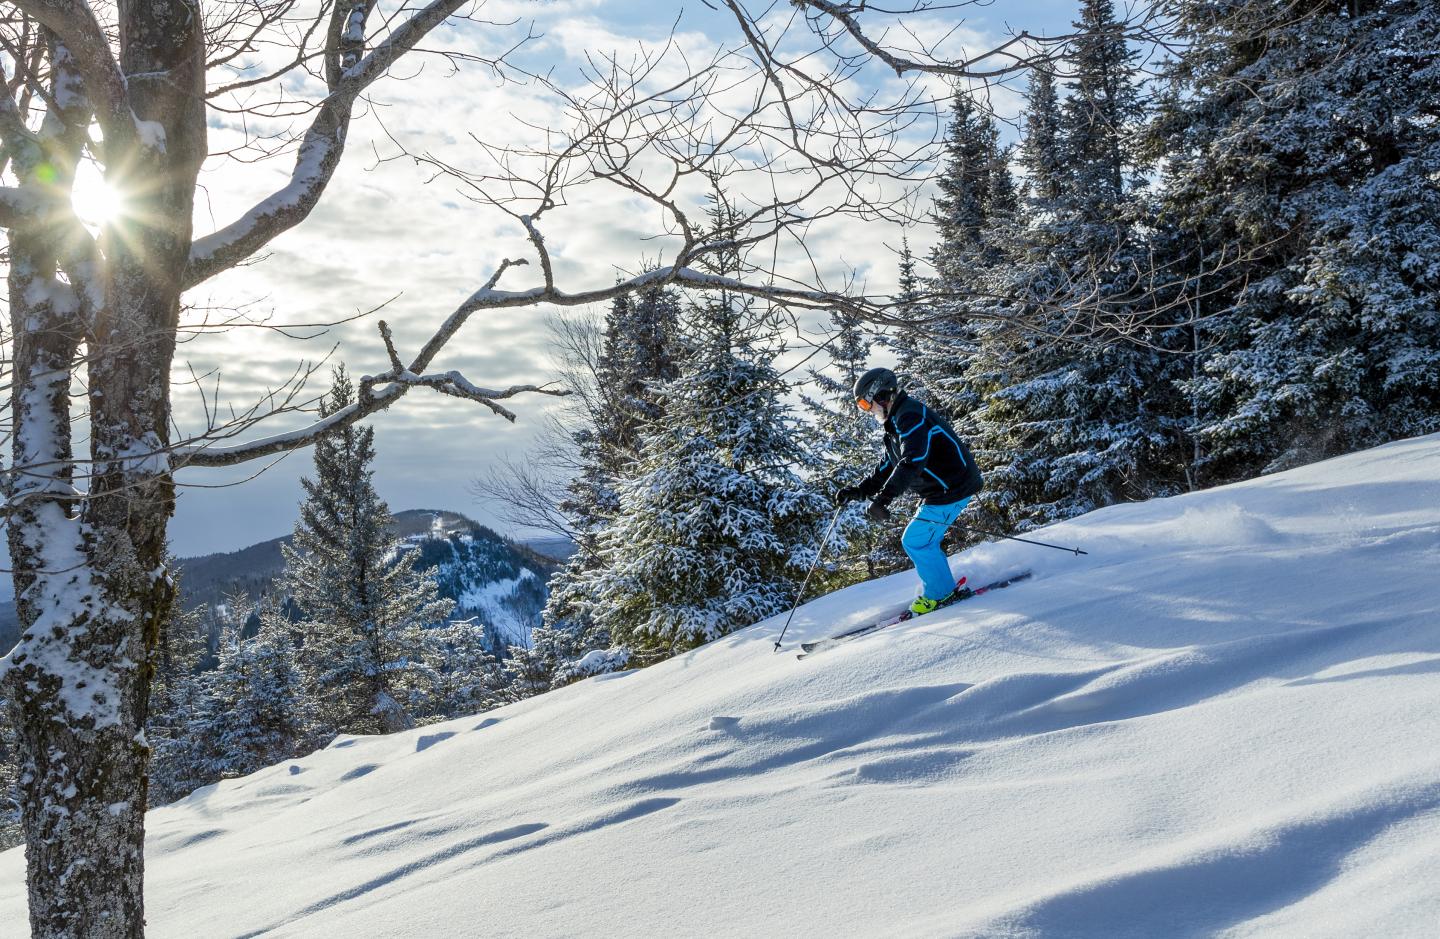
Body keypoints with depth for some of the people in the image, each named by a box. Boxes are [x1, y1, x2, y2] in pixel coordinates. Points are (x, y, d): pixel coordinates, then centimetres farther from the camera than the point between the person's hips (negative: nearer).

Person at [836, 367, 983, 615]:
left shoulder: (910, 416, -19)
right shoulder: (896, 424, 17)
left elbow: (913, 461, -34)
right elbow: (886, 469, 21)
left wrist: (883, 498, -39)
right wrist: (857, 491, 8)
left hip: (952, 488, -11)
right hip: (937, 490, 11)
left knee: (915, 540, -6)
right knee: (924, 541, 16)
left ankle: (939, 592, 7)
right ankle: (943, 587, 26)